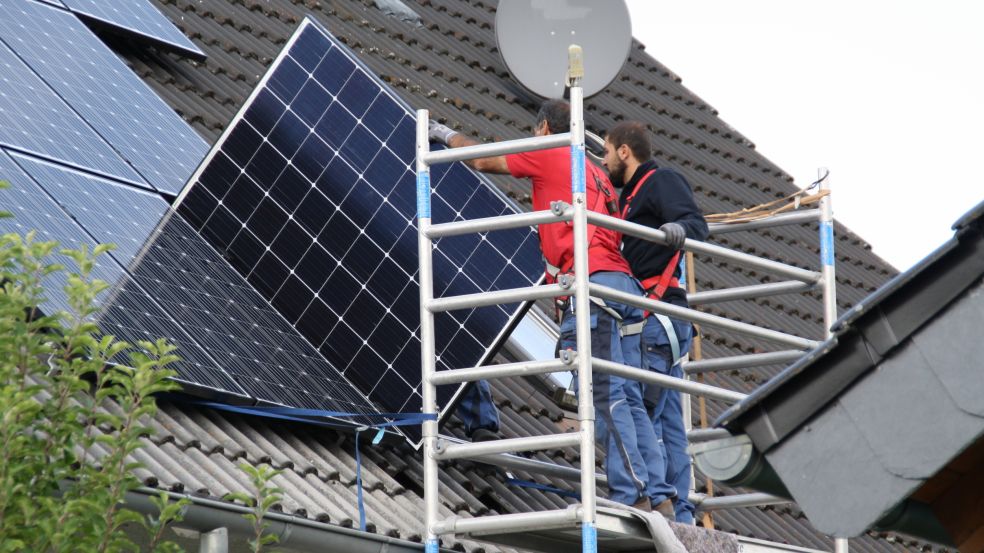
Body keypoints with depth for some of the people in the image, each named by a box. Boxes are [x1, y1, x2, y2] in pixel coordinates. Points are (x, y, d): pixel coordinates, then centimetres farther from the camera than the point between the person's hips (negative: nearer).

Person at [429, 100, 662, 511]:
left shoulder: (548, 156, 7)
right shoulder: (597, 175, 29)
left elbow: (483, 162, 17)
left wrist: (448, 135, 35)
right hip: (624, 283, 8)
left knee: (605, 396, -13)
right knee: (628, 400, 4)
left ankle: (630, 495, -21)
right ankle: (656, 494, -3)